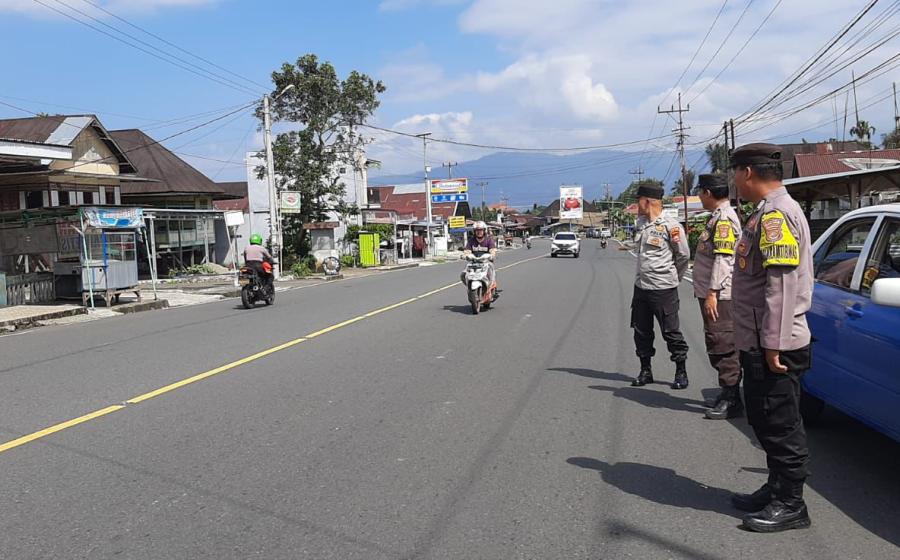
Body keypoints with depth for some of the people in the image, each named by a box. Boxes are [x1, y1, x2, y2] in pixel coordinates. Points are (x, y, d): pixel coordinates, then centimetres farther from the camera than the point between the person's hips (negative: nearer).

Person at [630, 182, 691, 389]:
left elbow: (684, 256, -4)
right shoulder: (641, 224, 8)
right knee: (641, 331, 11)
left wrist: (673, 278, 7)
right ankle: (645, 370, 24)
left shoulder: (671, 226, -12)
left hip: (663, 289, -7)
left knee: (671, 332, 2)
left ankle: (681, 372, 15)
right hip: (641, 286, 7)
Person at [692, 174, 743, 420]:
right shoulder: (717, 216, 18)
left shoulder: (724, 218, -13)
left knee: (723, 346, -6)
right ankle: (728, 393, 24)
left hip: (719, 295, -10)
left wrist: (712, 292, -23)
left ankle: (731, 400, -1)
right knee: (716, 346, 15)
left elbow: (723, 259, -21)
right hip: (713, 293, 10)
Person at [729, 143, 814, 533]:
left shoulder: (776, 214, -17)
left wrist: (774, 342, -24)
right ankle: (776, 491, 31)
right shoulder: (770, 212, 16)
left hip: (774, 346, -10)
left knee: (780, 425, 1)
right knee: (766, 421, 18)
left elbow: (780, 284, -24)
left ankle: (790, 505, 13)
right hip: (760, 341, 10)